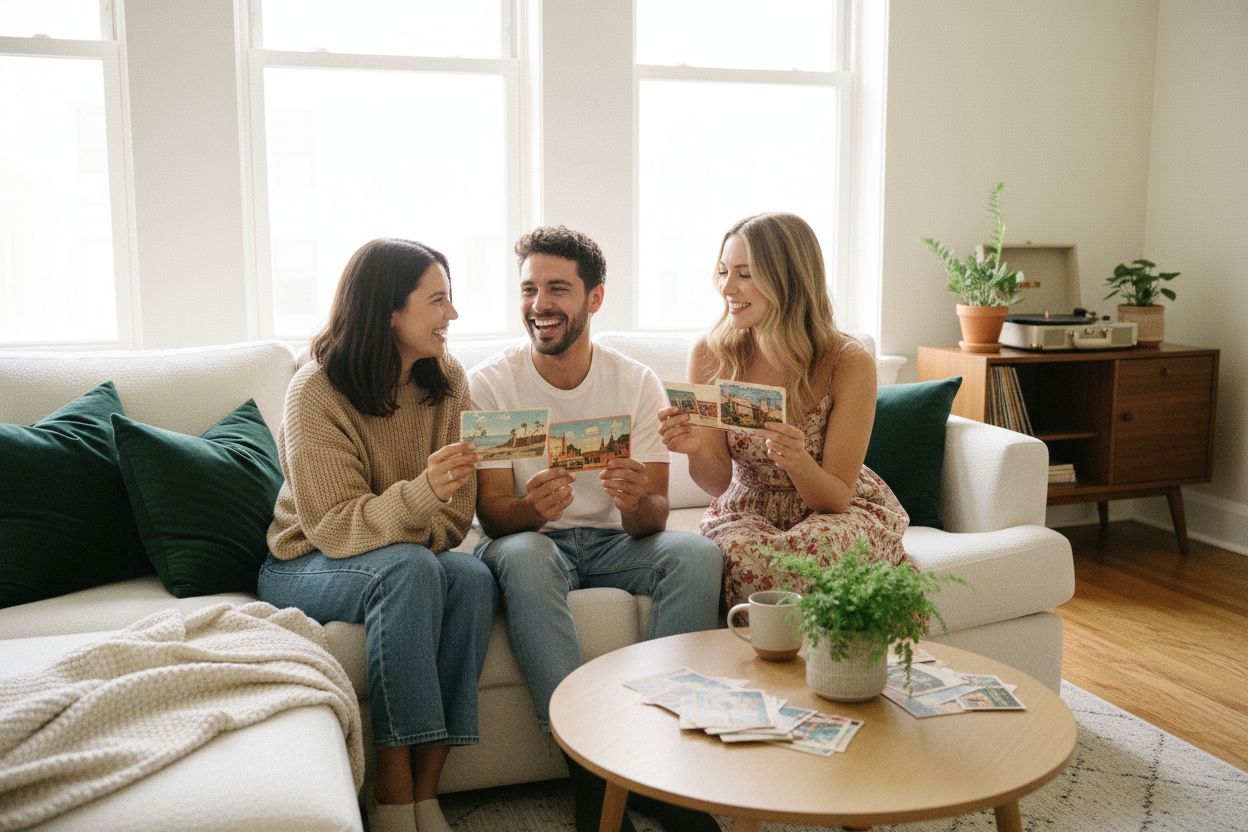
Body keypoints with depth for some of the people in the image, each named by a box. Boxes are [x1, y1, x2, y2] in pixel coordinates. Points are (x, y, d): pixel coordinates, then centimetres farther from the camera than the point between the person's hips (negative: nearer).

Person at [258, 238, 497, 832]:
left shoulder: (447, 382, -2)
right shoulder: (315, 393, -18)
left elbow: (454, 513, 1)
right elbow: (335, 526, -22)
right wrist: (422, 495, -39)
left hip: (411, 558, 5)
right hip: (305, 565, -4)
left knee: (473, 577, -28)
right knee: (409, 570, -35)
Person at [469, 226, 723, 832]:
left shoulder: (637, 383, -3)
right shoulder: (489, 383, -8)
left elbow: (653, 518, -7)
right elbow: (492, 514, -10)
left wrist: (635, 500, -32)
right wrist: (532, 507, -35)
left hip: (612, 541, 2)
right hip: (529, 539, -2)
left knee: (697, 552, -27)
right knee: (520, 555, -36)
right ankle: (588, 766, -31)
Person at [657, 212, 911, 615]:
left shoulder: (850, 363, -19)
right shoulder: (710, 354, -12)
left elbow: (836, 496, -15)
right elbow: (718, 482, -6)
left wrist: (797, 461, -37)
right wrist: (695, 449, -29)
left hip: (843, 511, -1)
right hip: (749, 509, 2)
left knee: (809, 548, -35)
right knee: (744, 553, -33)